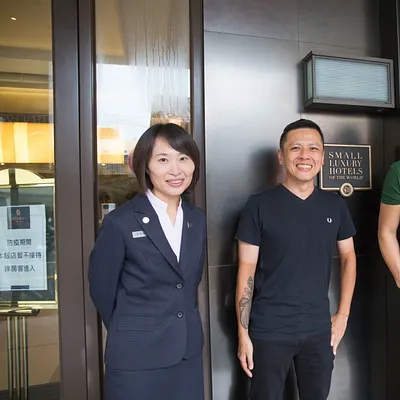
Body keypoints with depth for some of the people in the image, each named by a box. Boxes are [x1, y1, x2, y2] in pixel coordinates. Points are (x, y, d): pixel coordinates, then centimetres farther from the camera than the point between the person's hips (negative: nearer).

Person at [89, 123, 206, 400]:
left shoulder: (197, 219, 1)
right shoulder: (121, 222, -15)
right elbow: (102, 289, -6)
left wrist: (184, 327, 11)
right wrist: (129, 333, 6)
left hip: (189, 350, 5)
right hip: (137, 356, -4)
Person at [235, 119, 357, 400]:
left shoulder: (335, 205, 1)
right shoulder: (260, 205, -11)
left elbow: (348, 257, 11)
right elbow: (246, 271, -9)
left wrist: (343, 315, 5)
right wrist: (243, 334, -8)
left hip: (319, 330, 4)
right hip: (269, 332, -3)